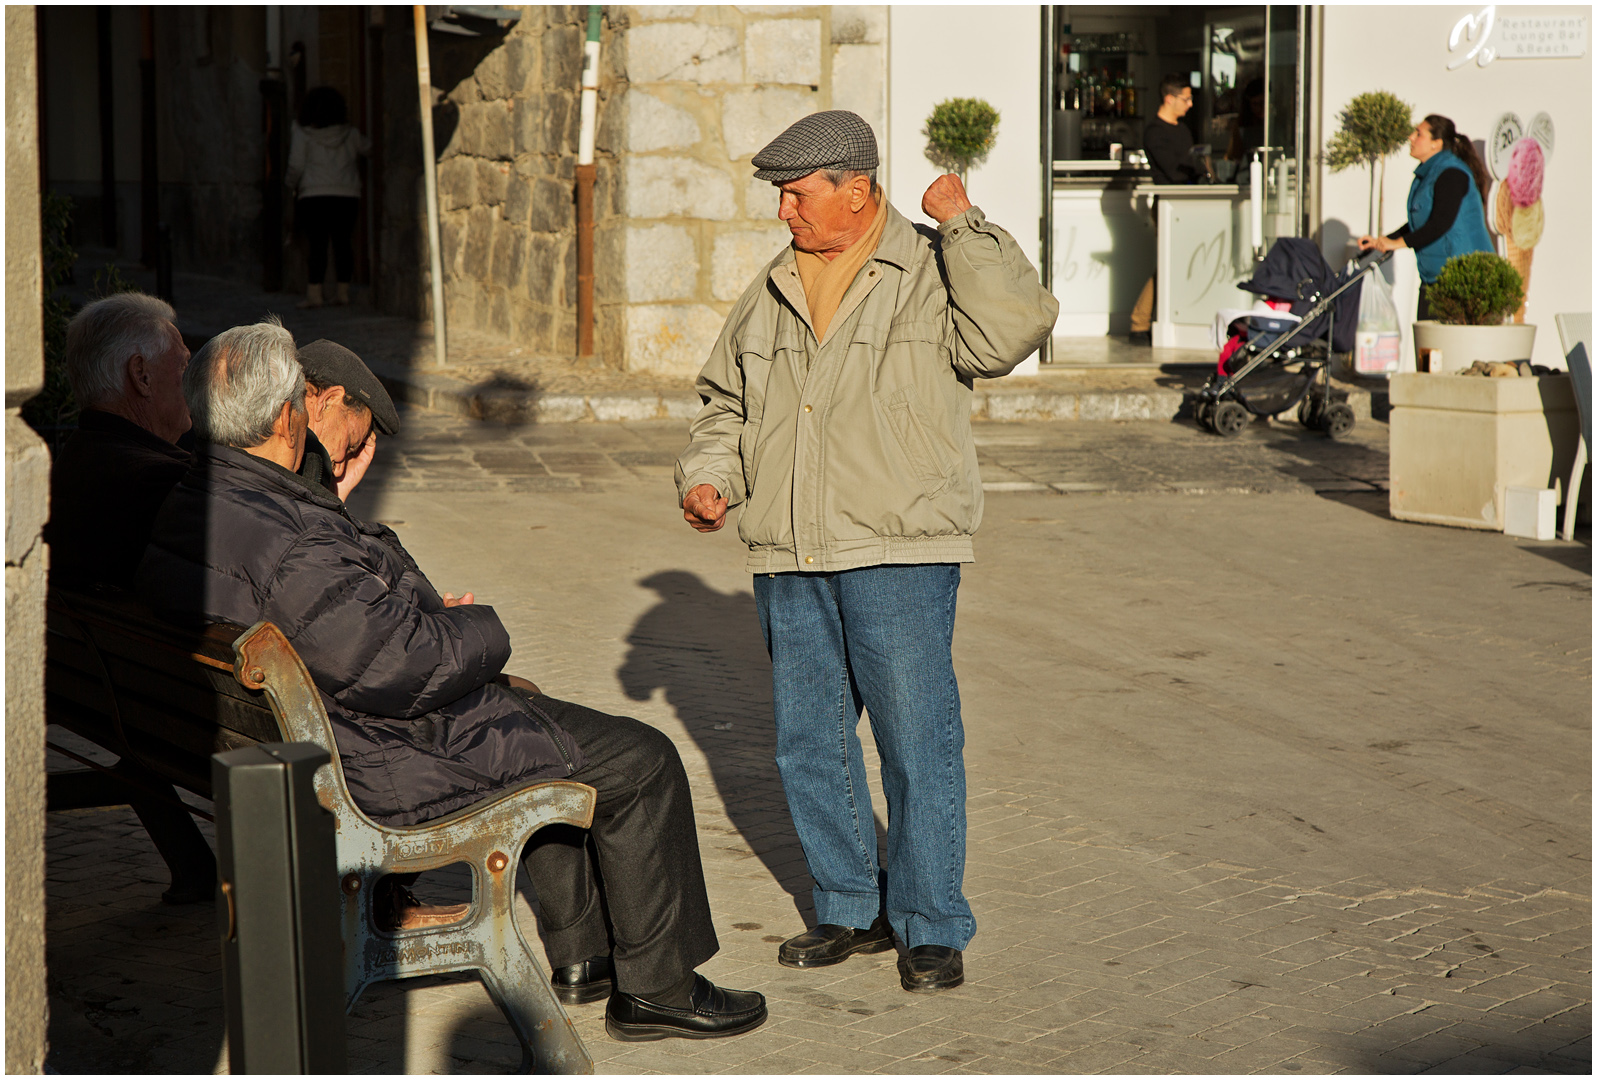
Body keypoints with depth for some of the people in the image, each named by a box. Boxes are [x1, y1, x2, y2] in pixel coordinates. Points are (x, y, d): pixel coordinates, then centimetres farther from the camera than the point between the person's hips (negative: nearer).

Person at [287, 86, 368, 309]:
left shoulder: (302, 134, -1)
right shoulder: (349, 134, 8)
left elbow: (296, 166, -4)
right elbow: (369, 148, 25)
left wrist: (290, 181, 17)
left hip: (314, 195, -3)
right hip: (347, 195, 3)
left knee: (317, 243, -5)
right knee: (343, 242, 7)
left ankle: (314, 292, -11)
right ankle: (343, 291, 7)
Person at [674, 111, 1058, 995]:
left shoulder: (932, 275, -2)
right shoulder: (771, 293, 14)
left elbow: (1015, 328, -21)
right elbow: (725, 401, 23)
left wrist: (963, 226, -17)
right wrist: (706, 475, 6)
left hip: (899, 555, -6)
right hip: (788, 559, 6)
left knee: (918, 741, -4)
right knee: (807, 741, 11)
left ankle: (933, 927, 7)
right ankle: (851, 909, 24)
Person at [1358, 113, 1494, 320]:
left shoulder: (1451, 175, -15)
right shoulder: (1426, 175, 16)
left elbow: (1441, 223, -24)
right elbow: (1418, 224, 24)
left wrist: (1398, 243, -24)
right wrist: (1382, 241, 16)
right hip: (1433, 276, 10)